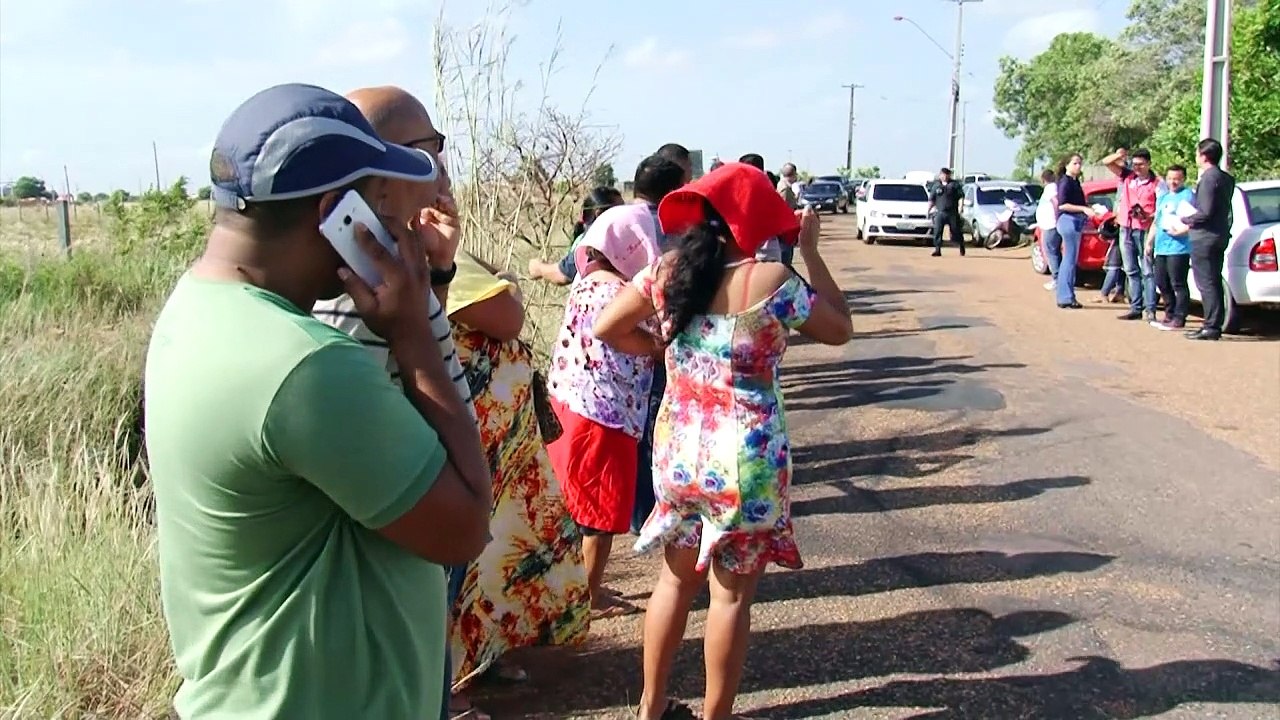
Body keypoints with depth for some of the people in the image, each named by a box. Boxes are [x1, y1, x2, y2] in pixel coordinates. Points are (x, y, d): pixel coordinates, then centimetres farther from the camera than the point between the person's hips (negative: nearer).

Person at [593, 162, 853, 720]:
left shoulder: (667, 270, -1)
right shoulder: (770, 280, -13)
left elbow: (607, 328, 5)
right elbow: (840, 330, 0)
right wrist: (810, 251, 4)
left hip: (678, 450, 5)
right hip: (747, 458, -5)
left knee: (676, 579, 19)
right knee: (732, 593, 8)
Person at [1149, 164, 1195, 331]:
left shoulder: (1187, 195, -3)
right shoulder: (1163, 197, 22)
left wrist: (1181, 229, -25)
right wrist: (1150, 241, 23)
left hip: (1179, 247, -9)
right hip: (1161, 247, 9)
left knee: (1178, 284, -7)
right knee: (1162, 283, 12)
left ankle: (1179, 319, -5)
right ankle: (1170, 315, 23)